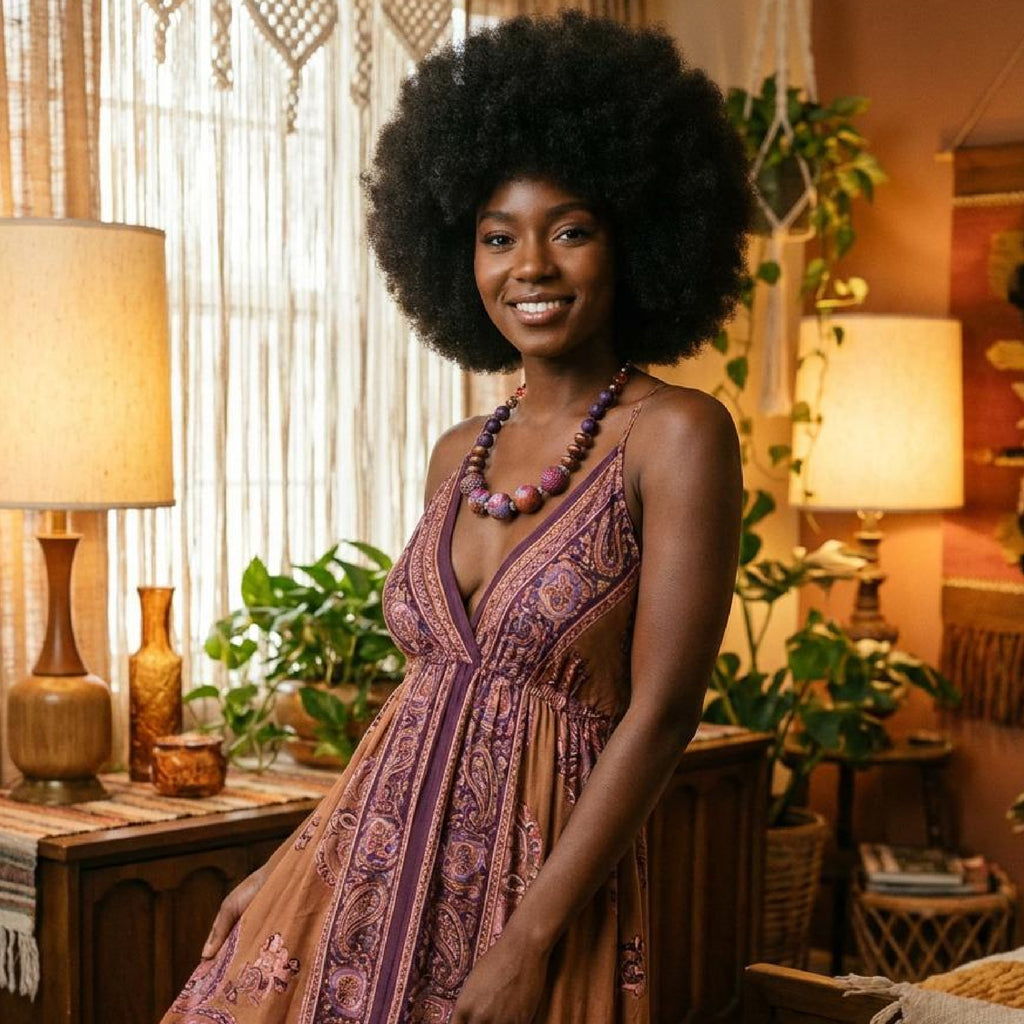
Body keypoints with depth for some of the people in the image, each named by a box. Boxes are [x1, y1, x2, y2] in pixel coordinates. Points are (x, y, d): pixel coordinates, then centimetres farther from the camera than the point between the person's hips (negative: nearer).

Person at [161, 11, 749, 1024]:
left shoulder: (675, 434, -10)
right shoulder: (459, 455, 8)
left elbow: (659, 713, -14)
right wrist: (291, 864, 10)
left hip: (541, 874, -5)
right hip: (371, 857, 5)